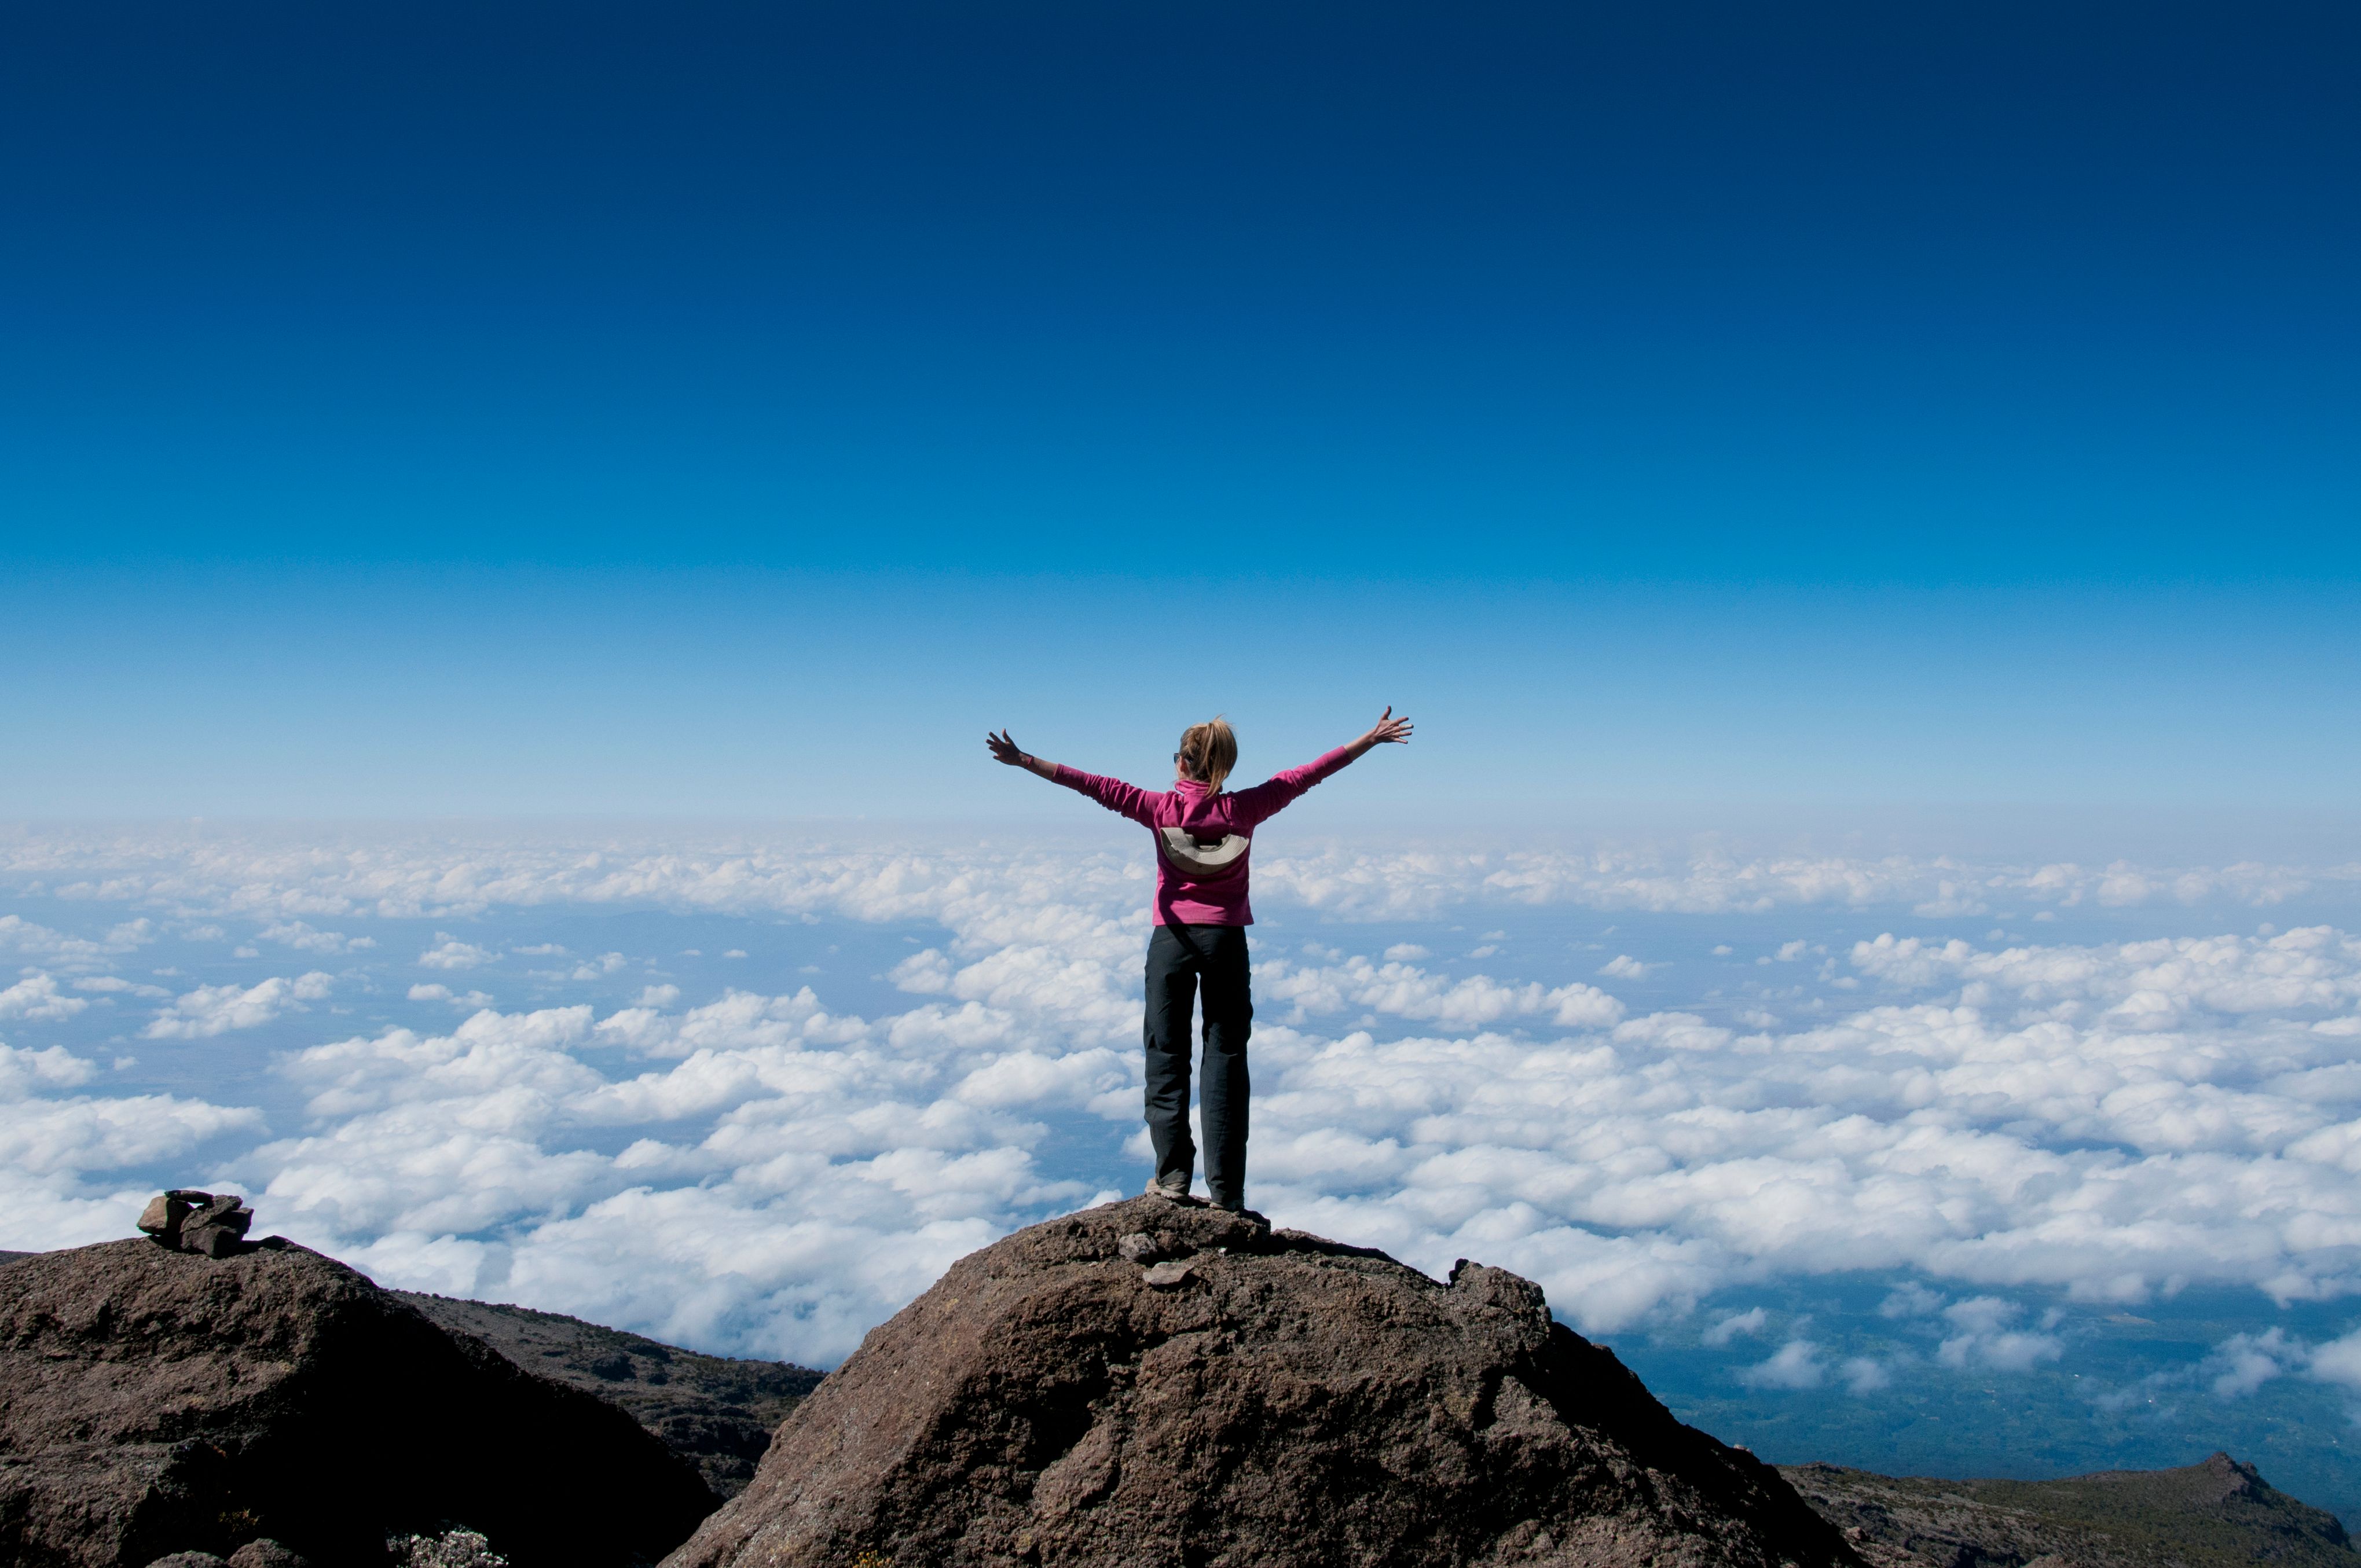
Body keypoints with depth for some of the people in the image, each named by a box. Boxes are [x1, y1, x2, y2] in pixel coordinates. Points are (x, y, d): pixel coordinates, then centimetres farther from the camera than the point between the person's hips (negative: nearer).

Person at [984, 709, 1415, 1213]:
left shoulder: (1160, 808, -3)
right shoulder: (1244, 809, -1)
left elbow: (1096, 786, -5)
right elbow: (1306, 775, 5)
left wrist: (1025, 761, -2)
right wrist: (1371, 738, 11)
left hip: (1172, 939, -1)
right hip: (1226, 940, 1)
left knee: (1167, 1056, 8)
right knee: (1226, 1058, 3)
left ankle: (1173, 1174, 1)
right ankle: (1226, 1189, 2)